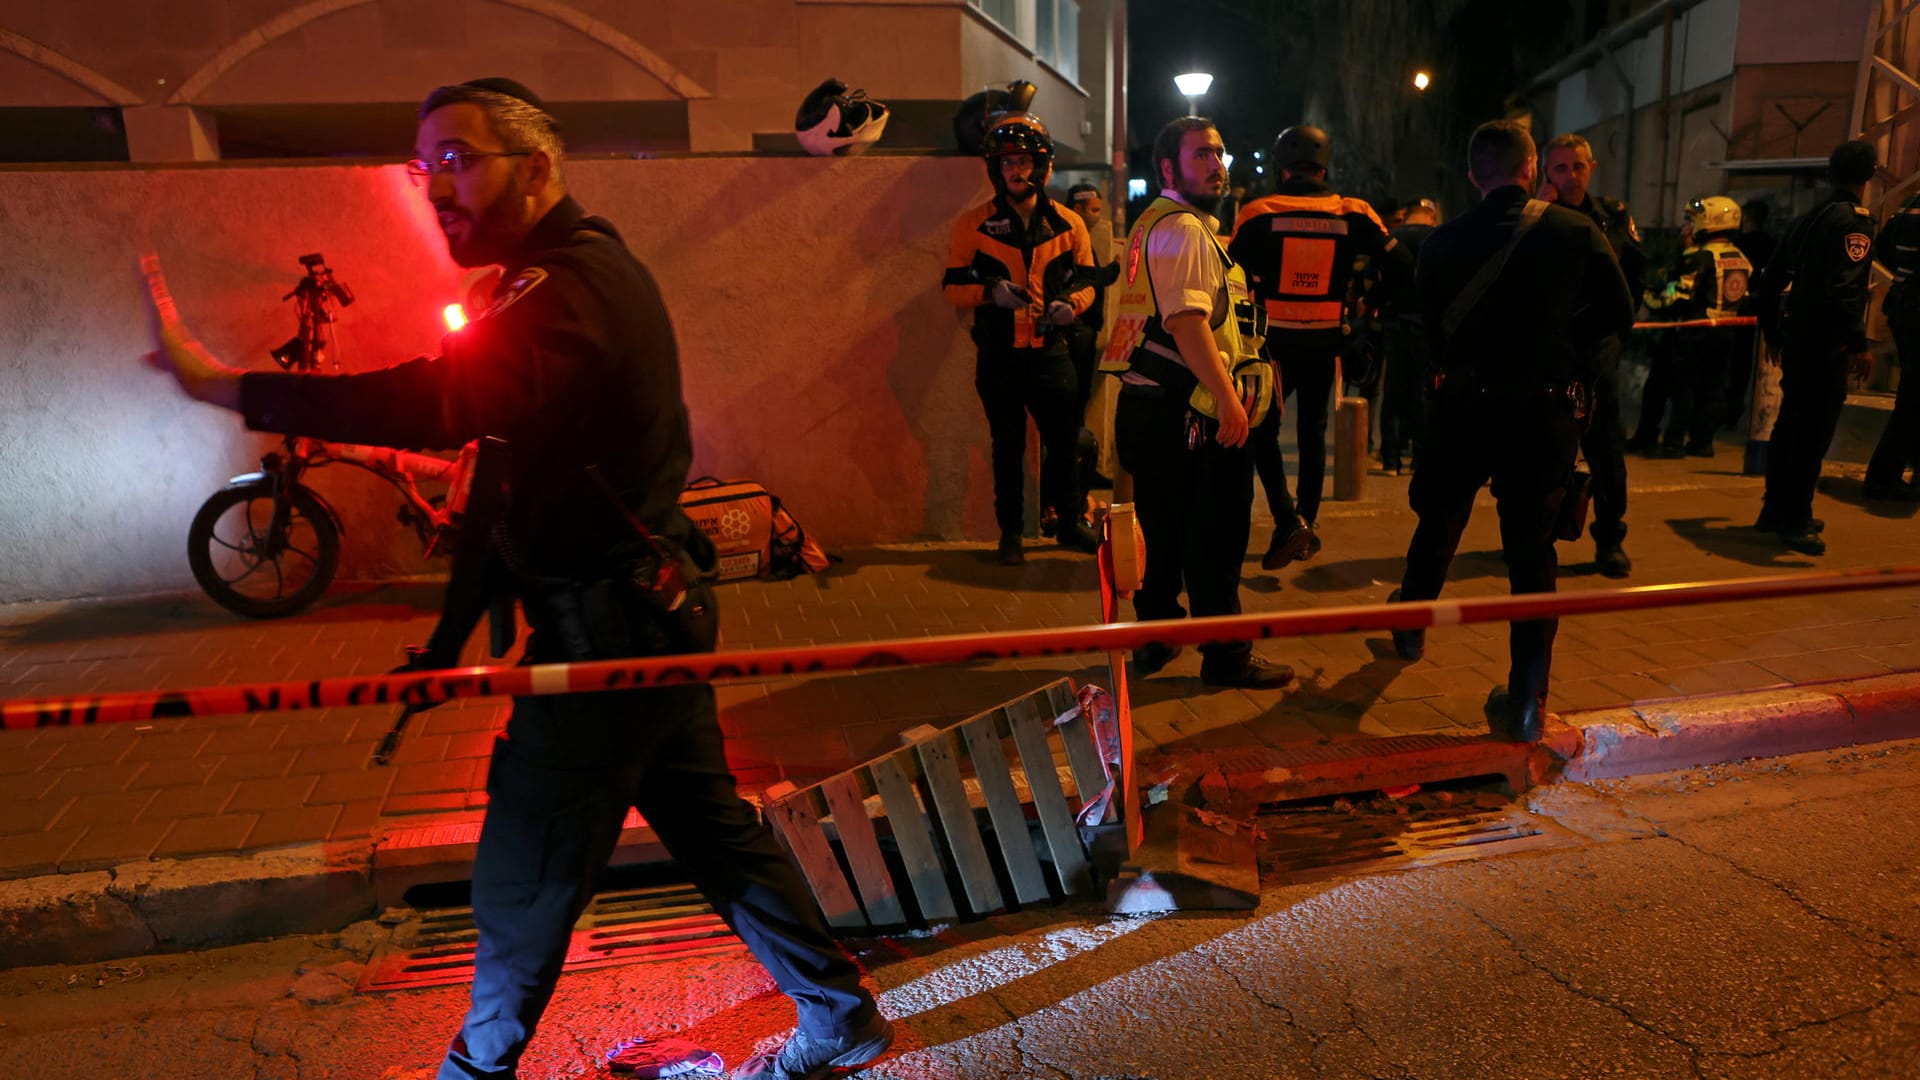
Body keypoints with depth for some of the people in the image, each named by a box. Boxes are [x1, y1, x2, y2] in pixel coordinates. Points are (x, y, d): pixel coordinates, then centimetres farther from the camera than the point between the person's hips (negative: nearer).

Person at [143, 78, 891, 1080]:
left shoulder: (571, 288, -22)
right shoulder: (596, 262, 12)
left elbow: (441, 401, -38)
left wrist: (223, 383, -36)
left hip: (606, 625, -10)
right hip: (652, 604, 10)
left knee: (526, 874, 8)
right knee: (710, 822, 19)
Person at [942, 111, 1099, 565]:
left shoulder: (1068, 224, 3)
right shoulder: (973, 224, -2)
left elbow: (1086, 280, 10)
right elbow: (953, 286, 0)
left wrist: (1071, 302, -12)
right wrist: (990, 291, -20)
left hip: (1052, 351, 1)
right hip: (998, 356, -1)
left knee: (1065, 441, 6)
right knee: (1007, 448, 9)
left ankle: (1069, 521, 26)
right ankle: (1010, 532, 22)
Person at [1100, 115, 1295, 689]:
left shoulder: (1153, 223, 19)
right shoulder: (1184, 229, -13)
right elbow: (1187, 322, -24)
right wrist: (1228, 397, -24)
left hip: (1147, 402, 10)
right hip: (1185, 410, -10)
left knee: (1162, 529, 17)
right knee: (1216, 535, 0)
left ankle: (1154, 640, 27)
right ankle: (1226, 655, 9)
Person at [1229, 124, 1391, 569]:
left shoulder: (1258, 214, -6)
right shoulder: (1353, 214, -1)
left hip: (1275, 337, -2)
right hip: (1326, 340, 2)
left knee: (1262, 428, 7)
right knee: (1313, 432, 14)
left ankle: (1288, 522, -8)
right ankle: (1306, 526, 21)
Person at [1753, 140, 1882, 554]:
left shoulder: (1806, 219, 14)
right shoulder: (1855, 219, -12)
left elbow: (1770, 281, 17)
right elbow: (1845, 288, -23)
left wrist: (1773, 330, 25)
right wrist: (1858, 343, -22)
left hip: (1797, 336, 9)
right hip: (1826, 344, -9)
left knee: (1791, 423, 15)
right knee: (1814, 430, -6)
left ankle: (1776, 509, 24)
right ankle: (1794, 520, -4)